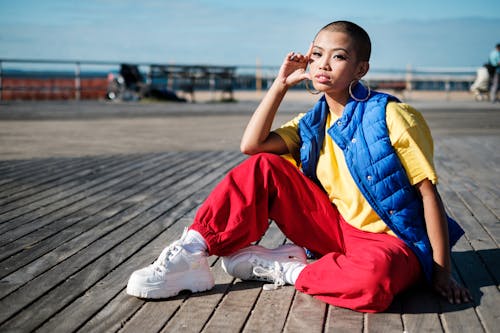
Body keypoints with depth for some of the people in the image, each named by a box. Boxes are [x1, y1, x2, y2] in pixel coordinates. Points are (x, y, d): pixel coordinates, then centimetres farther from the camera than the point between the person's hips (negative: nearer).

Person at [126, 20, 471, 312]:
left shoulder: (392, 117, -12)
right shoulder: (311, 125, 5)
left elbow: (429, 193, -11)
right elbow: (251, 145, -9)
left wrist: (441, 271, -14)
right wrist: (281, 84, -5)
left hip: (390, 242, -4)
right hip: (337, 230, 5)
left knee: (372, 275, -42)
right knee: (263, 167, -10)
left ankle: (281, 268, -17)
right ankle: (191, 254, -12)